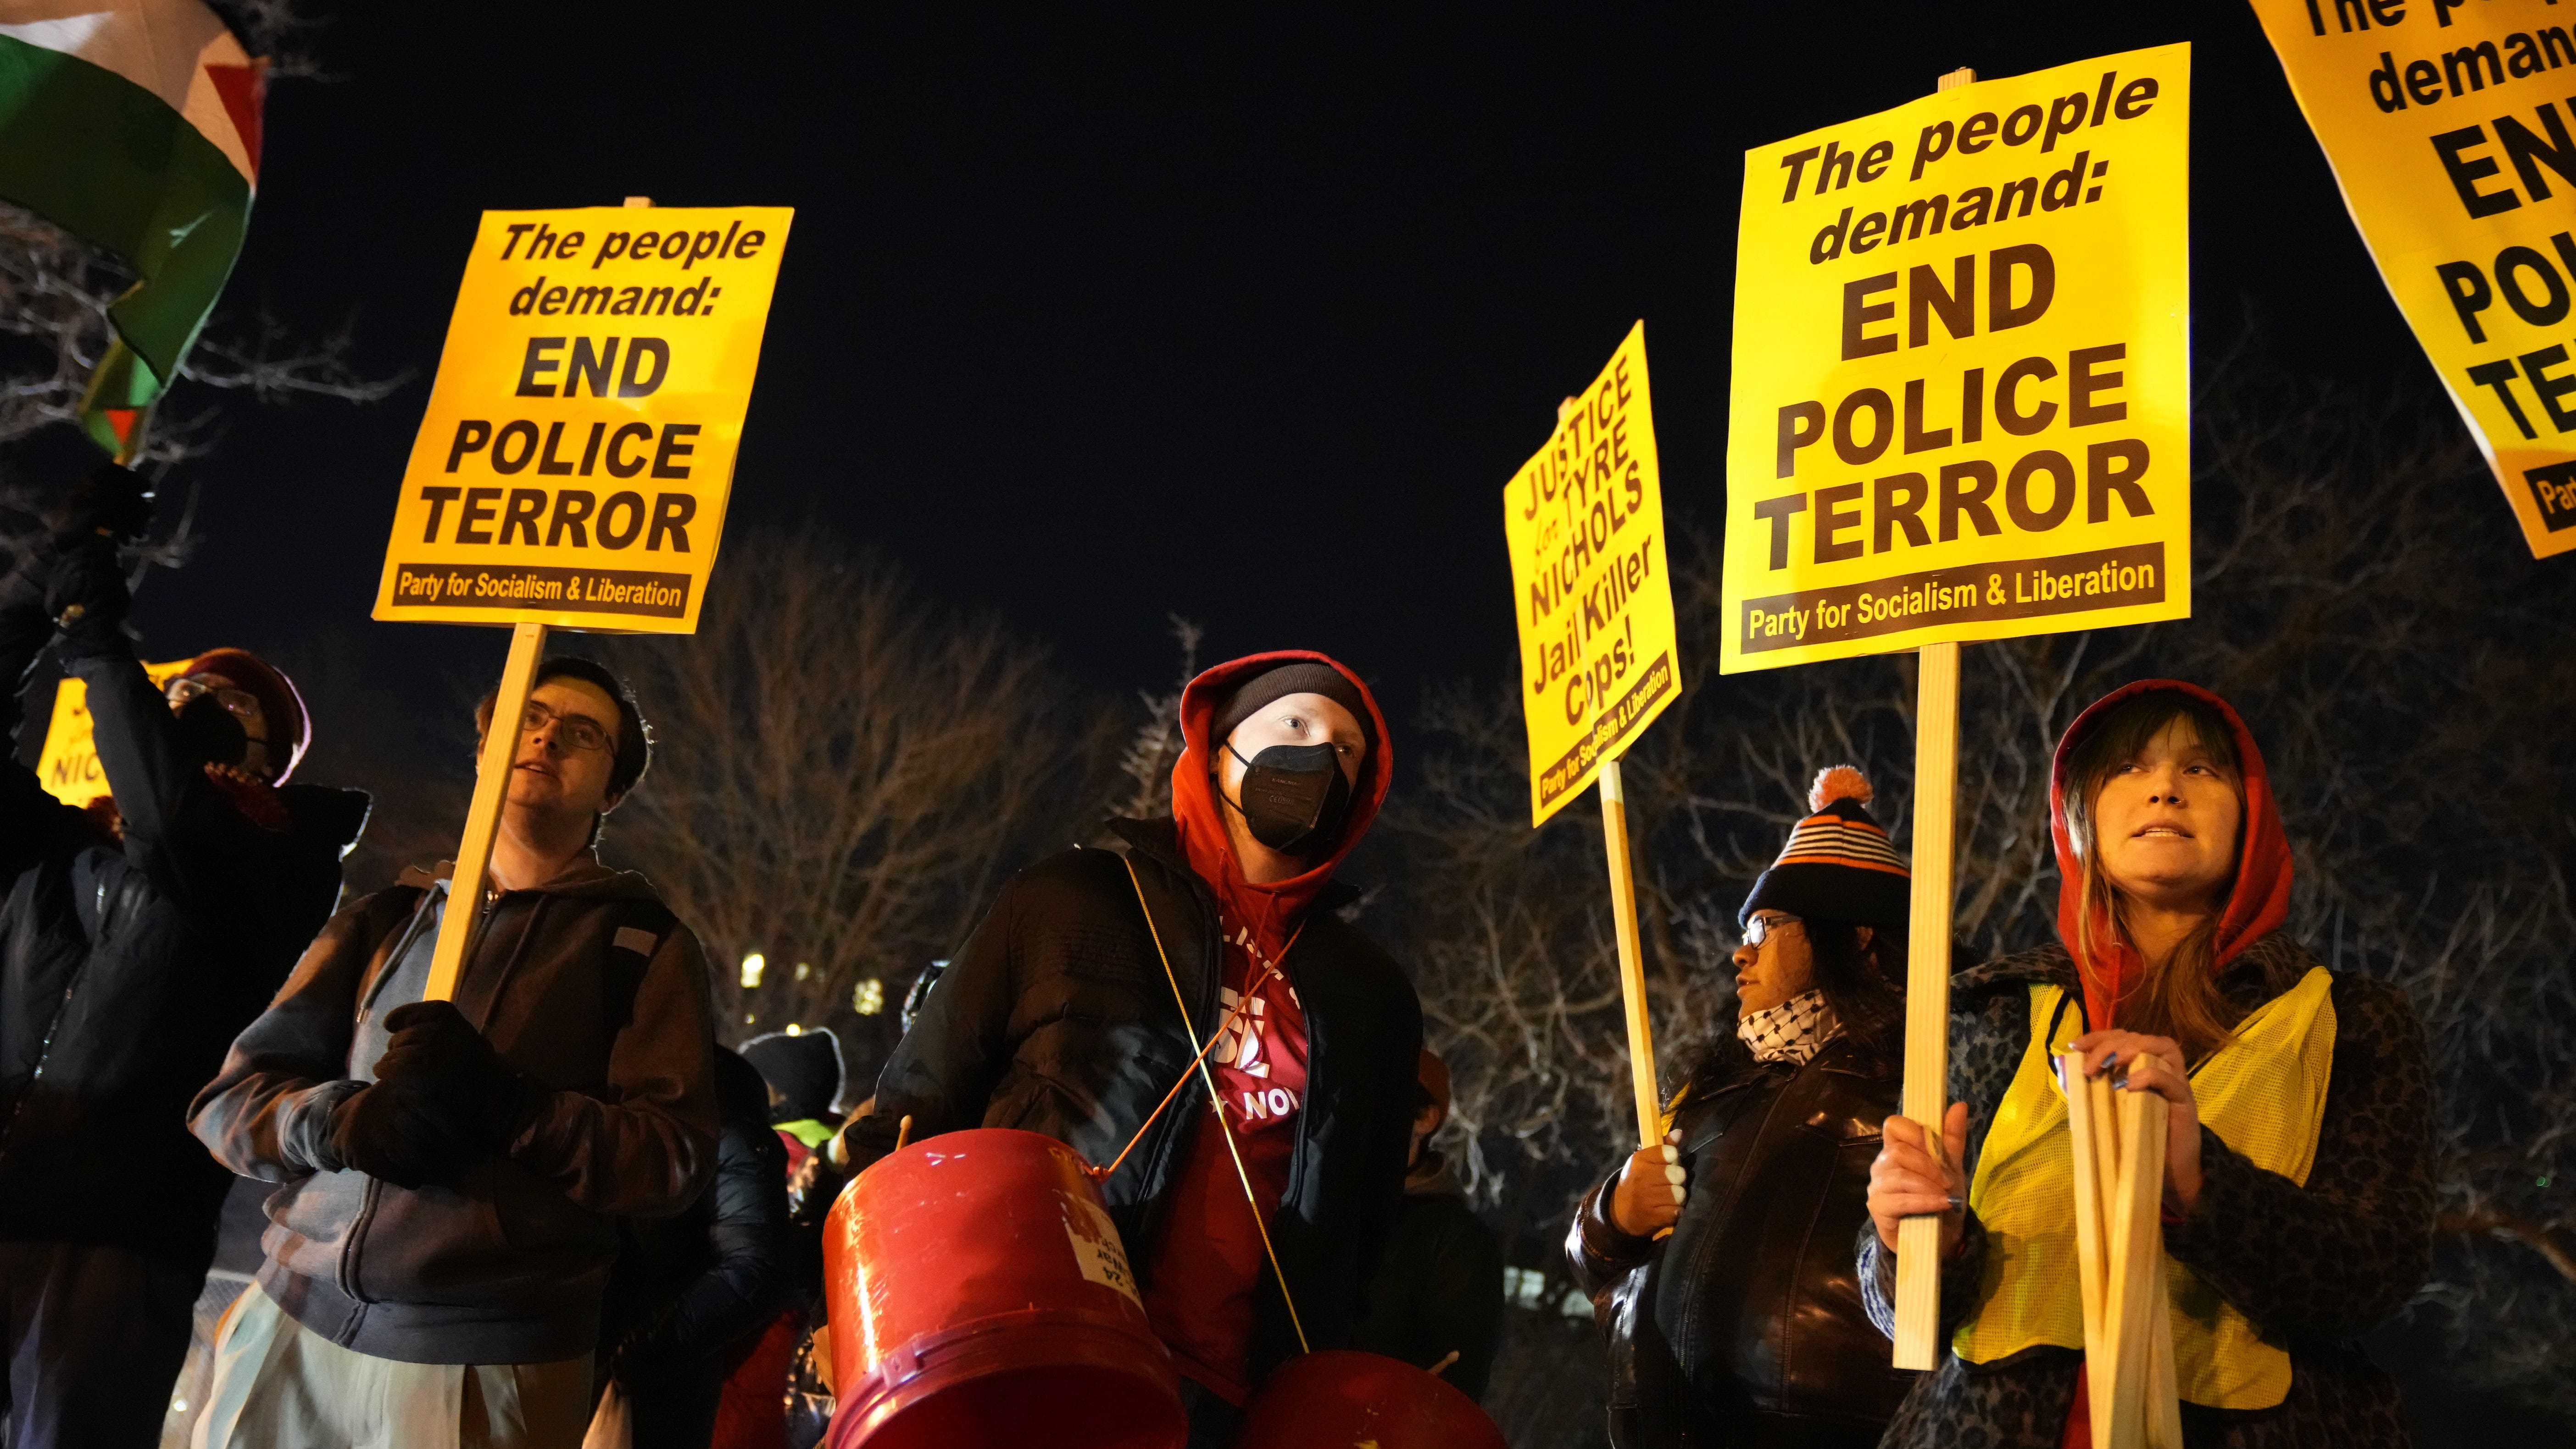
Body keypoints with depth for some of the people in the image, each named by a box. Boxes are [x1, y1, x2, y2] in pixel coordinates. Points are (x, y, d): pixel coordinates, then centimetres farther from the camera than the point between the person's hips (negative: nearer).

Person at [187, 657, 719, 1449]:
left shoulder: (645, 944, 1)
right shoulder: (391, 914, 12)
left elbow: (674, 1159, -8)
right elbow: (232, 1100, 9)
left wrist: (503, 1105, -22)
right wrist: (342, 1122, -12)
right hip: (293, 1325, 3)